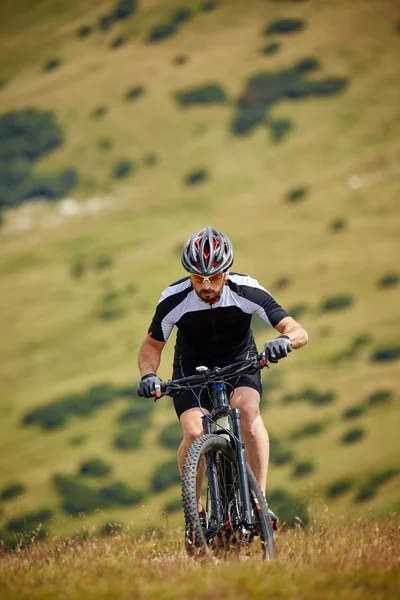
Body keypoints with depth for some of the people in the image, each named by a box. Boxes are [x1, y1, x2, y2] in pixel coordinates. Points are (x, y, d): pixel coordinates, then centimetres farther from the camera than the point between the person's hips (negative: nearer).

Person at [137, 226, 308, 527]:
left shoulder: (247, 291, -26)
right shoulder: (174, 300, -24)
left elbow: (299, 332, -28)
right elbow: (152, 344, -7)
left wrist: (284, 340, -52)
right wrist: (148, 375, -28)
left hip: (239, 360, 0)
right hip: (192, 367, 0)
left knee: (248, 409, -32)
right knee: (195, 434, -24)